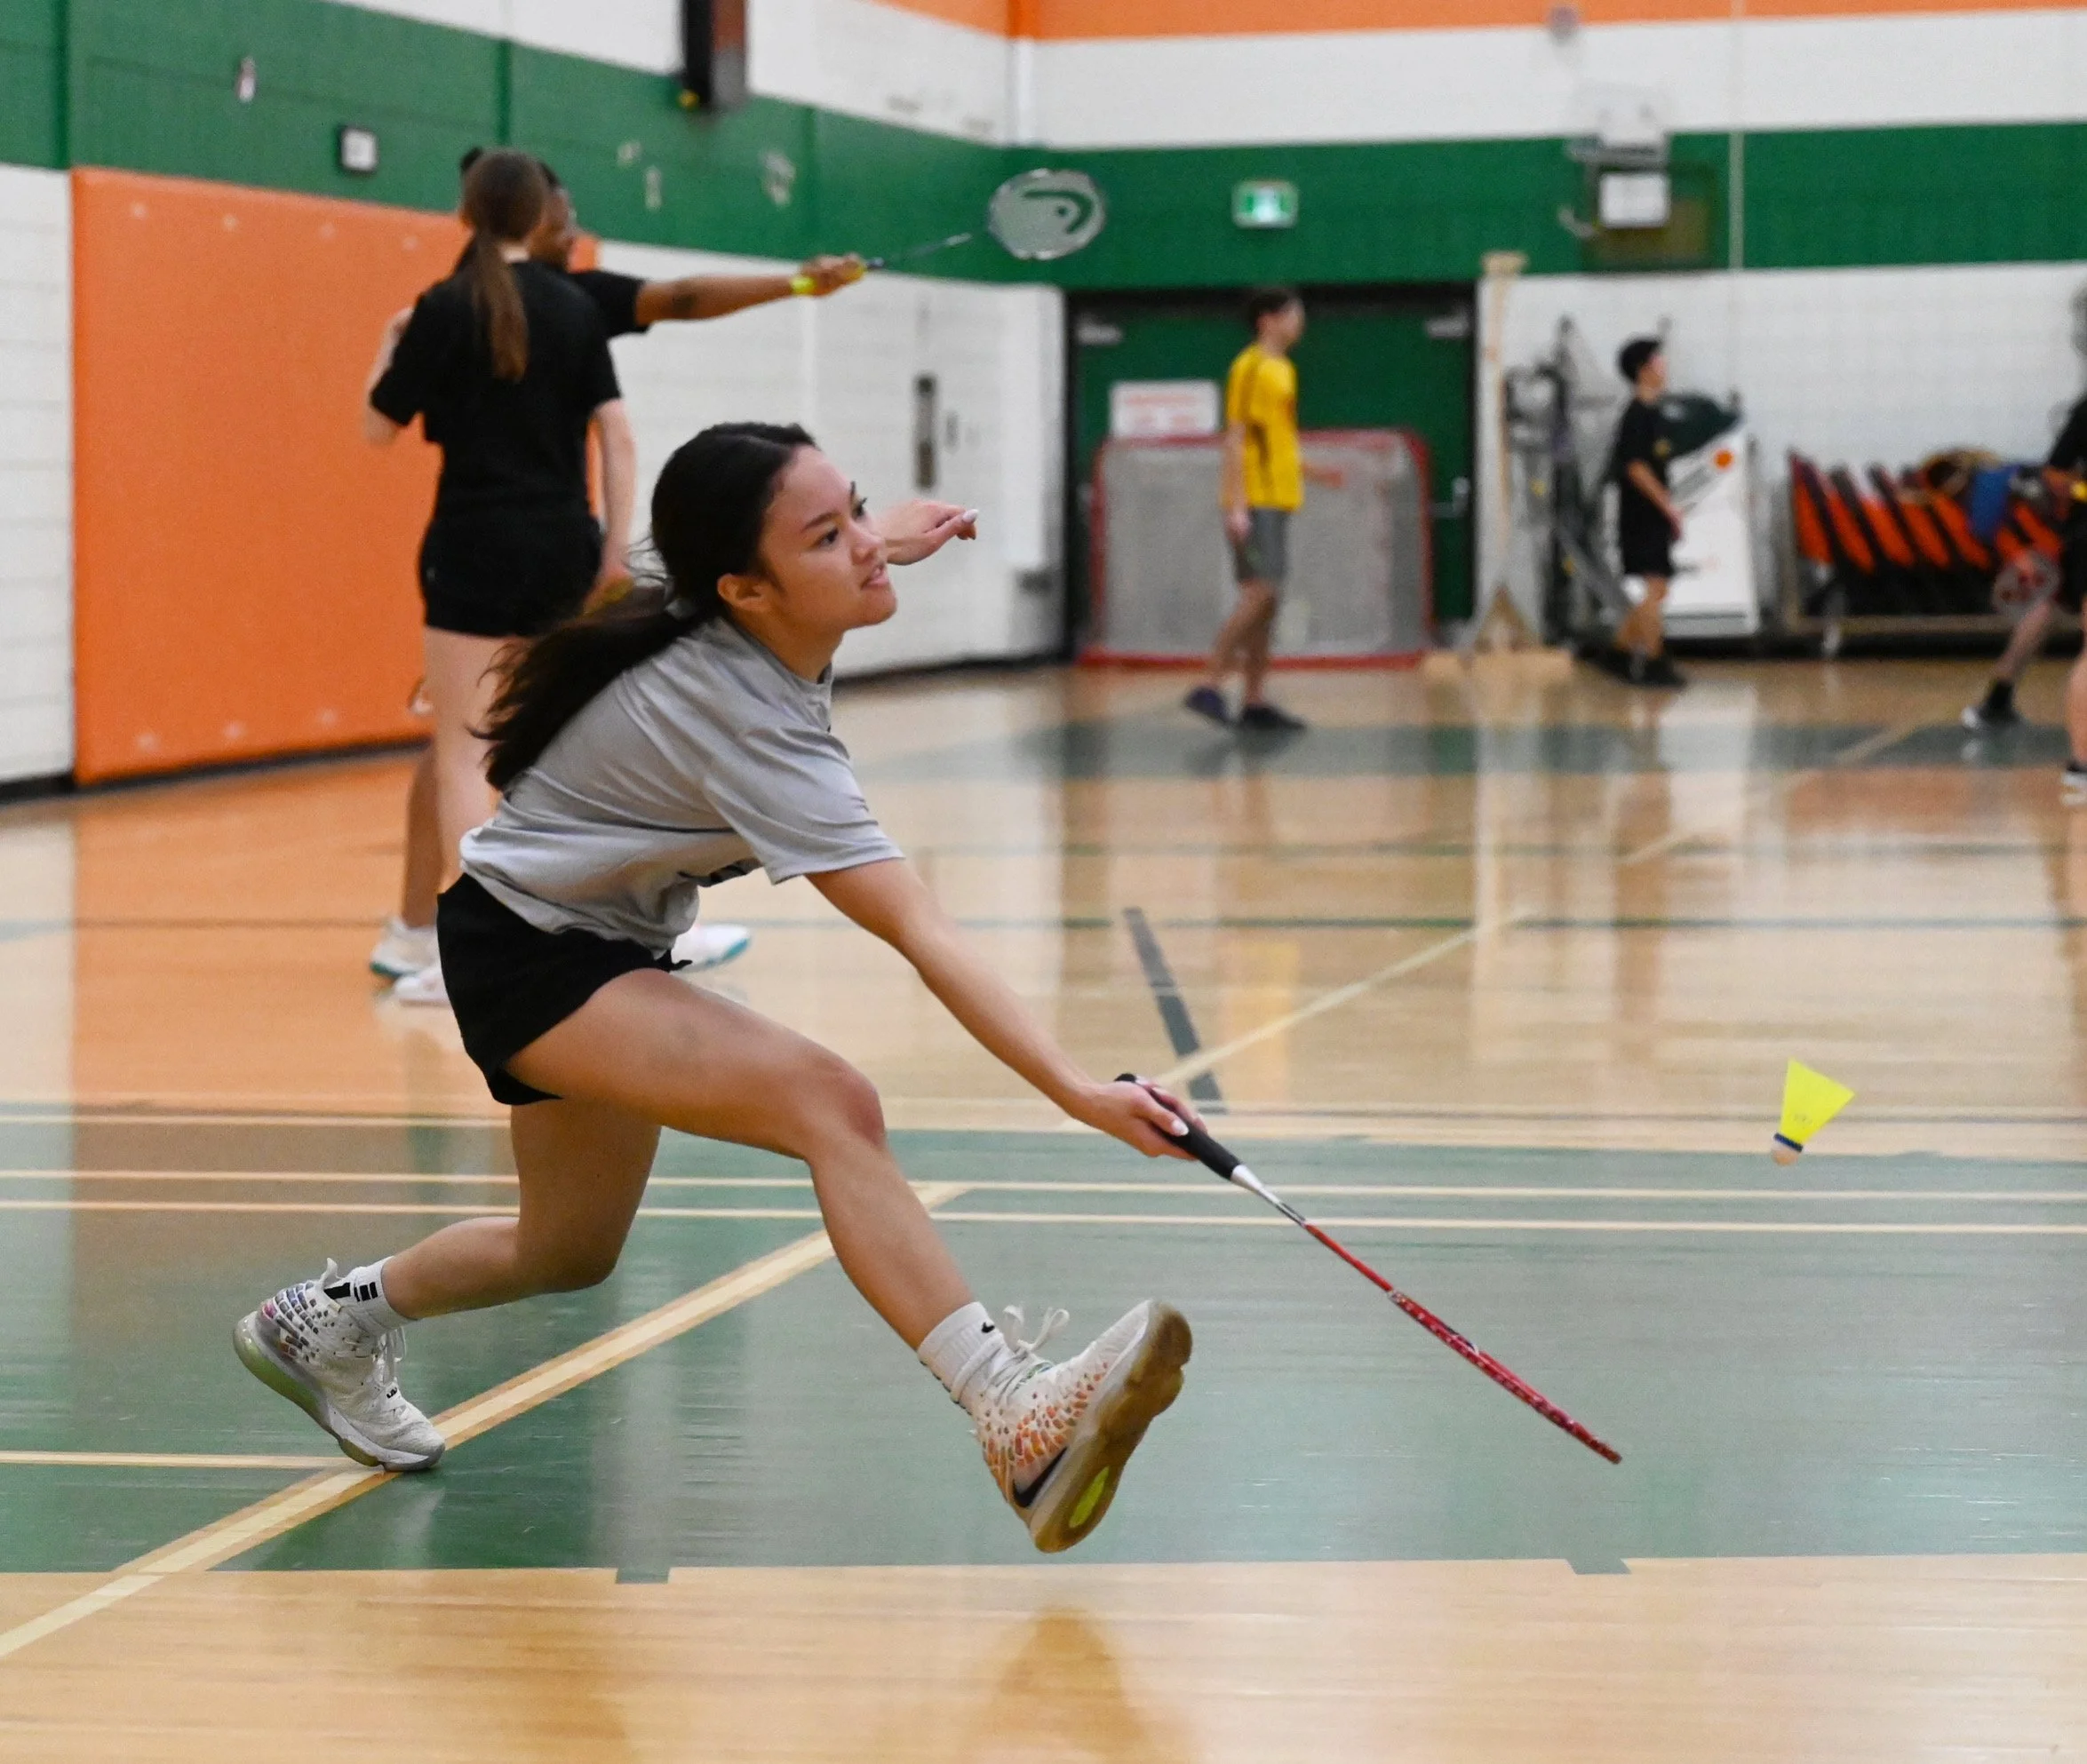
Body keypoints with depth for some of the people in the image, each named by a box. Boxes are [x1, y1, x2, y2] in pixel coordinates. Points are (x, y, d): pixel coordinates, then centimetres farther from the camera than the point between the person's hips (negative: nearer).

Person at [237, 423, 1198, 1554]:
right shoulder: (748, 725, -32)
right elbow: (924, 939, -38)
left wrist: (875, 546, 17)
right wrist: (1080, 1093, -43)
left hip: (603, 944, 10)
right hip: (527, 953, -10)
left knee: (570, 1250, 25)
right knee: (828, 1102, -31)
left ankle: (331, 1317, 47)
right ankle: (1020, 1427, -44)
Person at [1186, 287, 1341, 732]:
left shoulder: (1282, 369, 18)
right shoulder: (1250, 368, -10)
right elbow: (1236, 440, -15)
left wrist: (1311, 471, 16)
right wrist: (1237, 507, -20)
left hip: (1277, 500, 9)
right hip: (1256, 502, -9)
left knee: (1266, 602, 8)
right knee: (1260, 592, -16)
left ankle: (1256, 701, 9)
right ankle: (1211, 687, -14)